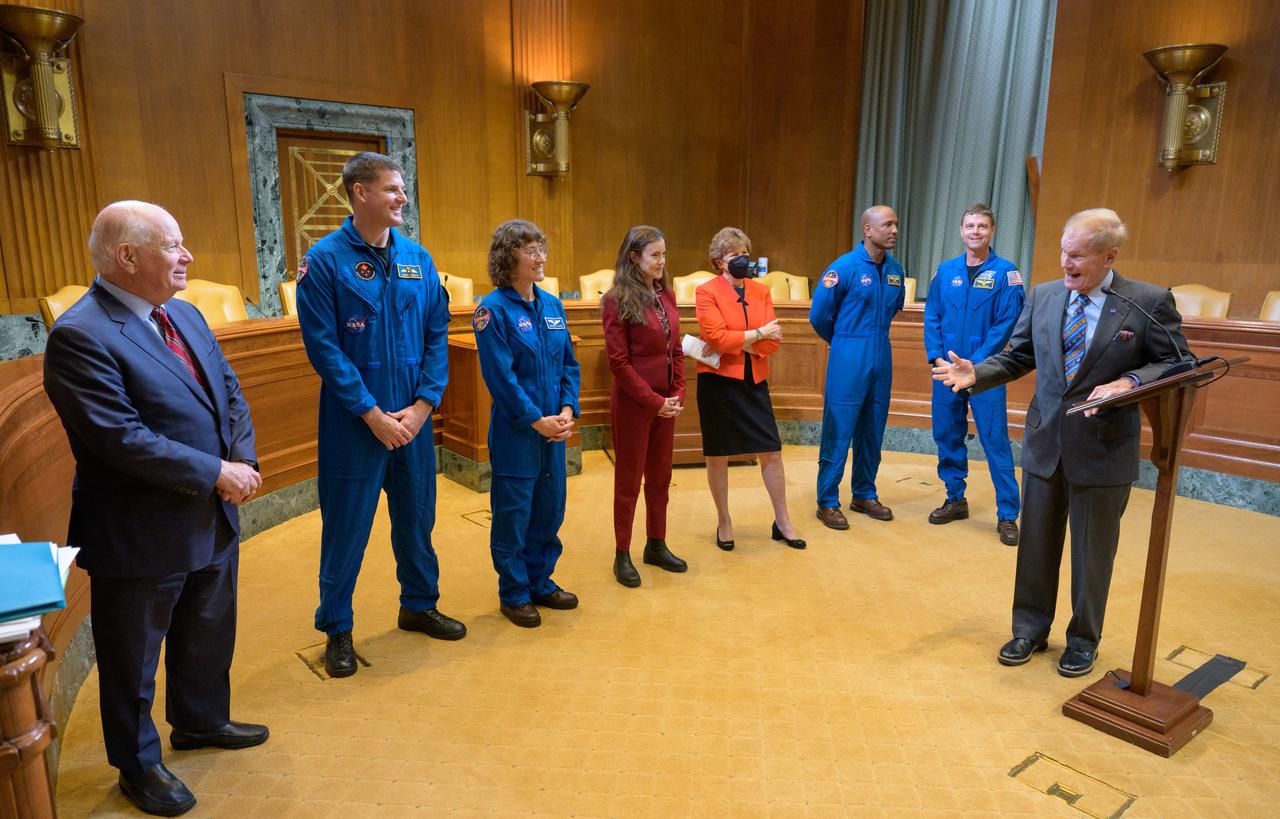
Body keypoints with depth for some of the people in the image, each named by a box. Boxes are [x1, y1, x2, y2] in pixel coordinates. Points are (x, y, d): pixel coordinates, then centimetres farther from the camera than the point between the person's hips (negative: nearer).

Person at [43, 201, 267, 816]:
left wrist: (244, 460, -9)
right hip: (141, 535, -8)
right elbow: (122, 439, -27)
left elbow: (229, 392, 8)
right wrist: (215, 473, -22)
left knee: (209, 634, 25)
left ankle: (200, 721, 49)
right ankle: (138, 766, 35)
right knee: (134, 657, 14)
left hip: (213, 519, 8)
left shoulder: (184, 315, 6)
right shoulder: (80, 336, -21)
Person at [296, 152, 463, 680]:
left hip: (413, 417, 4)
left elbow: (437, 335, 4)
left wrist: (423, 404, -7)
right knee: (347, 527, 5)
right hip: (353, 420, -4)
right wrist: (372, 413, -15)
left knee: (416, 516, 16)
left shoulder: (418, 258, 5)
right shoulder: (324, 260, -8)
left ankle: (419, 605, 37)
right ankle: (336, 630, 23)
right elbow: (323, 346, -12)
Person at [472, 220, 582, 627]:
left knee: (549, 509, 15)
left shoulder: (552, 305, 8)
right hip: (514, 430, -6)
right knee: (513, 513, 5)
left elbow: (569, 363, 9)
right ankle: (513, 593, 20)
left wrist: (567, 409, -5)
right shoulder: (493, 309, -11)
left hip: (554, 428, 6)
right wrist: (536, 419, -16)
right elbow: (500, 375, -16)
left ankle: (540, 582, 31)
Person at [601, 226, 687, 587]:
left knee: (660, 476, 15)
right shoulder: (618, 301, -12)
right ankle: (622, 555, 17)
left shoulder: (666, 295, 7)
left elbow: (676, 350, 11)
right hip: (633, 403, -6)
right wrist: (653, 401, -15)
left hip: (666, 402, 6)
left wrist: (677, 394, 0)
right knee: (629, 480, 5)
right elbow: (618, 362, -14)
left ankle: (656, 545, 29)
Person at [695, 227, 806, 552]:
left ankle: (782, 522, 21)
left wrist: (736, 343, -15)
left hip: (754, 382, 4)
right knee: (718, 455, 7)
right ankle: (724, 522, 24)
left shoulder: (761, 292, 6)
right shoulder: (706, 292, -7)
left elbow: (772, 343, -3)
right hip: (718, 381, -4)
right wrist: (758, 334, -11)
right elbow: (717, 338, -19)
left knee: (771, 451, 6)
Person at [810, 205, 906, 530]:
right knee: (838, 431, -1)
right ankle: (827, 502, 8)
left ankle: (864, 495, 26)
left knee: (872, 430, 13)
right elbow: (819, 314, -6)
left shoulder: (895, 269, 6)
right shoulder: (845, 267, -11)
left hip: (881, 357, 6)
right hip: (849, 359, -6)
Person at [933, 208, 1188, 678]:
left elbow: (1176, 364, -6)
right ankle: (1030, 630, 32)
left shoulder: (1150, 302, -9)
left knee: (1093, 552, 11)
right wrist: (976, 374, -10)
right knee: (1036, 544, 14)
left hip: (1104, 449, -3)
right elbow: (1018, 357, 7)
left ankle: (1083, 640, 31)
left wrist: (1129, 382, -24)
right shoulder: (1043, 296, 2)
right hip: (1045, 443, 4)